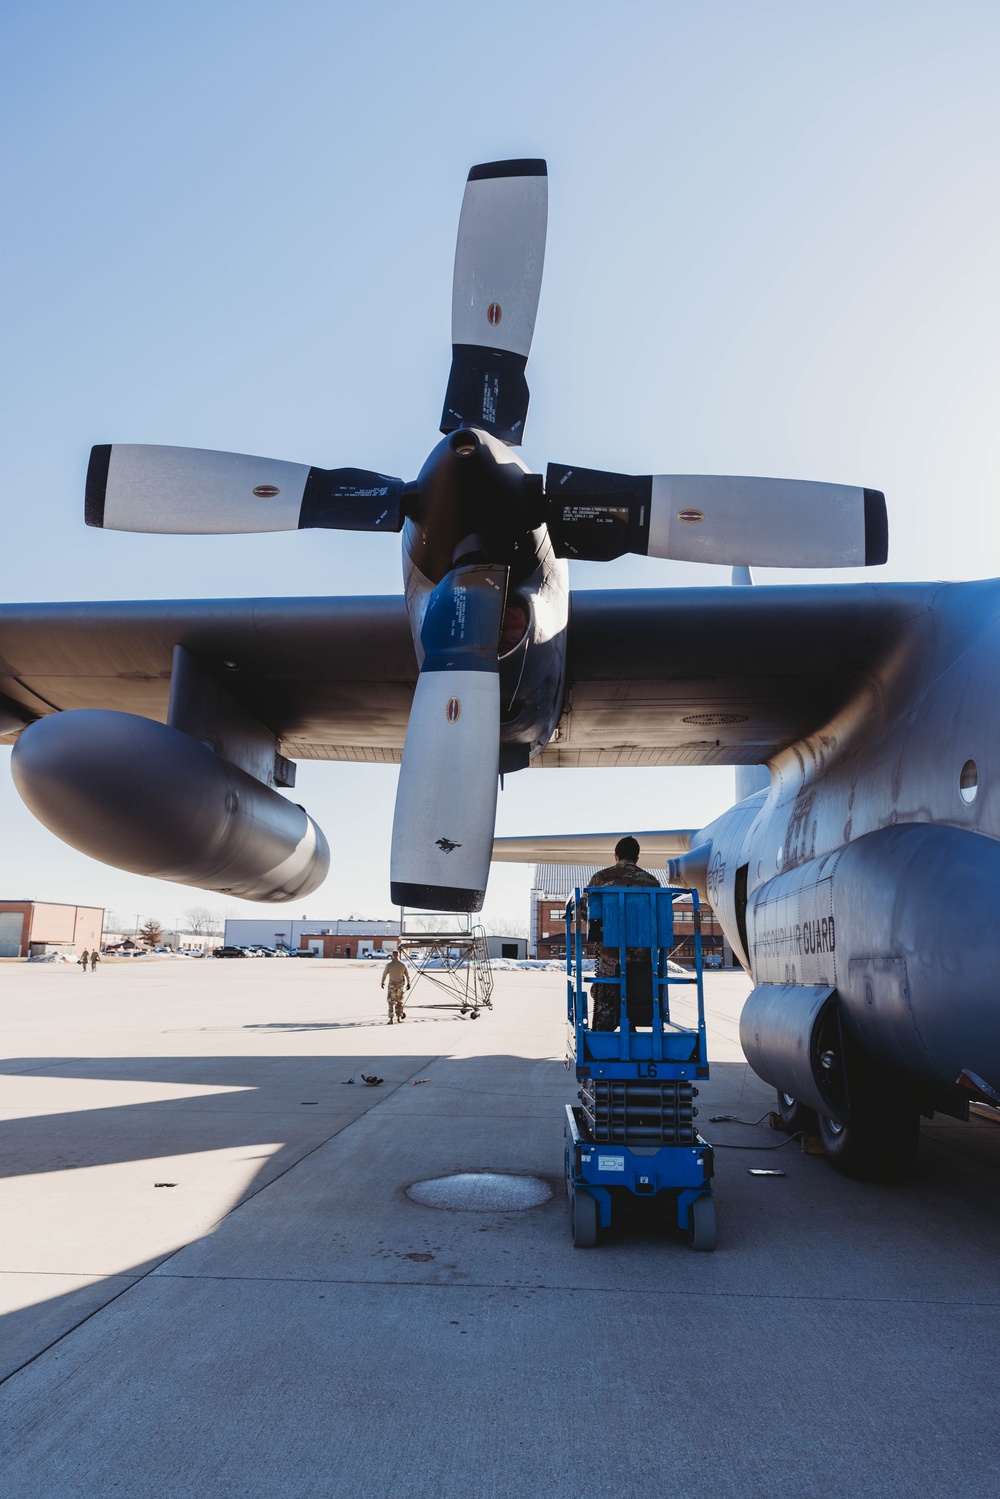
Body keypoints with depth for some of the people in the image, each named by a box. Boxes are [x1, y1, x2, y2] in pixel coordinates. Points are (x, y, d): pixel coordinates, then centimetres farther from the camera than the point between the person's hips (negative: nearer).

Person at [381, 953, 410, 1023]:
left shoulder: (389, 965, -11)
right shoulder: (403, 964, -4)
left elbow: (384, 974, 0)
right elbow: (407, 975, 4)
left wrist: (382, 982, 17)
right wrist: (408, 983, 18)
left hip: (392, 985, -2)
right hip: (401, 985, 2)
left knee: (391, 1002, 2)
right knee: (399, 1001, 18)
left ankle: (391, 1019, -6)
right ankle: (399, 1017, 22)